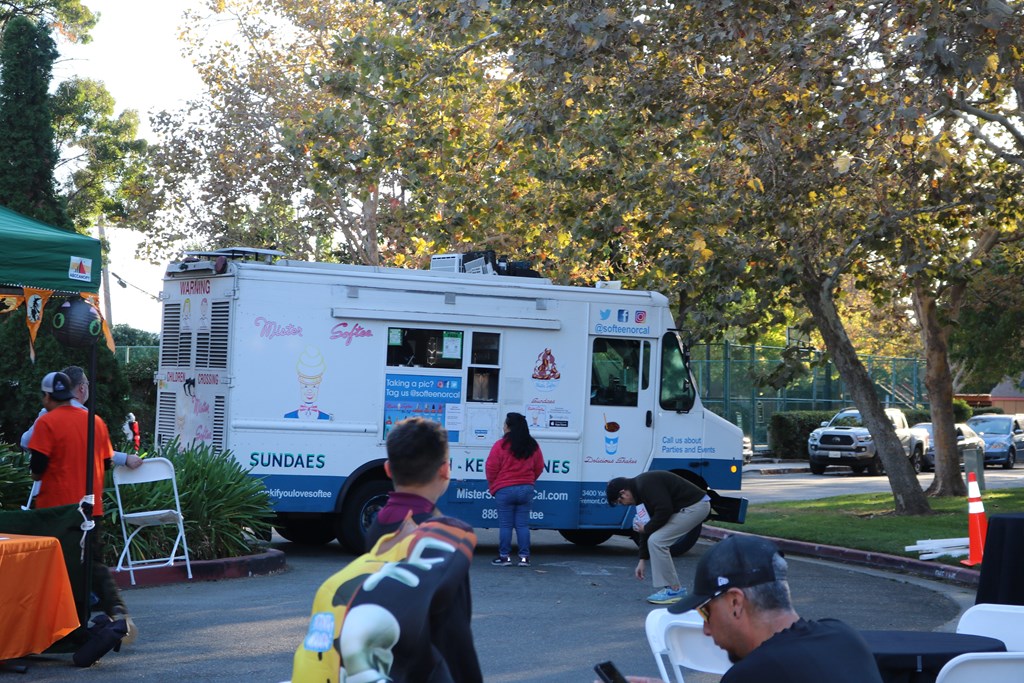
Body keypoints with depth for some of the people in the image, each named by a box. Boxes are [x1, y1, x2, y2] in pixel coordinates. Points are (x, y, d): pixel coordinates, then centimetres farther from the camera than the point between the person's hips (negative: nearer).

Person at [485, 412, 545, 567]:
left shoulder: (501, 445, -11)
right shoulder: (532, 446, 5)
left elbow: (491, 468, -9)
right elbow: (539, 467, 12)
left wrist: (492, 486, 6)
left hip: (505, 490, -4)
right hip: (526, 490, 4)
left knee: (505, 525, 3)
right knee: (523, 524, 7)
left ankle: (504, 556, 4)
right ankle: (524, 557, 4)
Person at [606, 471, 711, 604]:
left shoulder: (646, 485, -17)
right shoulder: (641, 488, 14)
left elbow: (664, 510, -25)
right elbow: (649, 524, 18)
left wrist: (646, 528, -8)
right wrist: (642, 560, 18)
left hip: (695, 506, -10)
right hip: (693, 505, 10)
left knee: (657, 541, -11)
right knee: (657, 540, 14)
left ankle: (674, 590, -3)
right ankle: (671, 587, 17)